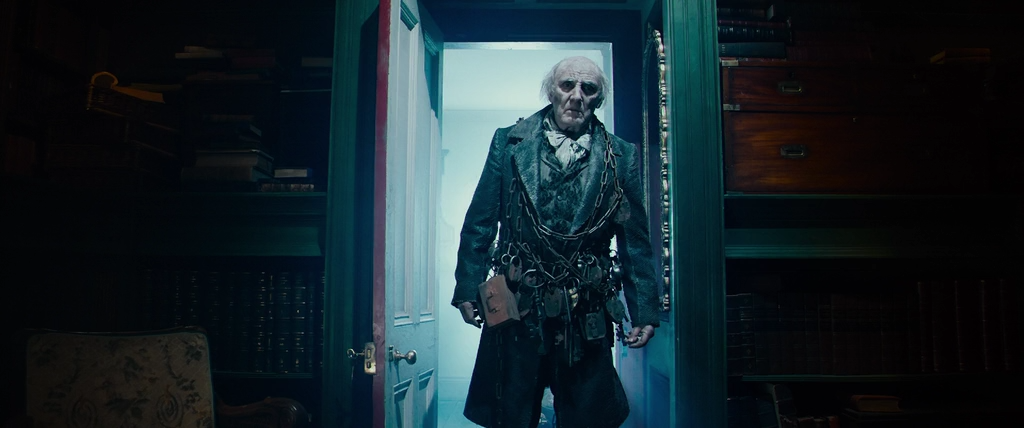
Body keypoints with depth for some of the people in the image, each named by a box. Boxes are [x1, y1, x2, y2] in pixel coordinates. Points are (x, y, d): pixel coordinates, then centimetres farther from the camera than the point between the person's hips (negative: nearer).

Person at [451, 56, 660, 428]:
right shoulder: (509, 142, 4)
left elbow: (636, 241, 6)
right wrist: (468, 289, 0)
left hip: (586, 314, 1)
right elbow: (479, 223, 5)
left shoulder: (622, 158, 5)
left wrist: (644, 312, 3)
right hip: (515, 308, 0)